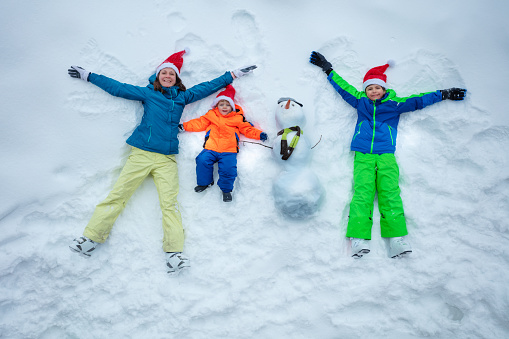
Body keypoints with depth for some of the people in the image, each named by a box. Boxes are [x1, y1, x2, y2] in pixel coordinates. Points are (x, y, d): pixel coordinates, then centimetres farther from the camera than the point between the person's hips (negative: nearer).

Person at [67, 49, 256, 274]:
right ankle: (91, 238, 1)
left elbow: (208, 87, 24)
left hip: (167, 159, 1)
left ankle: (174, 253, -15)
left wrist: (233, 75, 29)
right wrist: (88, 76, 24)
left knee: (169, 202, -11)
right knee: (117, 194, -7)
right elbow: (117, 87, 19)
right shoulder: (147, 93, 14)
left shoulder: (183, 96, 18)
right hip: (141, 154, 0)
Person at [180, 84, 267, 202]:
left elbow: (248, 129, 13)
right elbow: (199, 123, 17)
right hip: (211, 148, 2)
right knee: (203, 160, -21)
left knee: (228, 168, -19)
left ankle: (226, 189, 9)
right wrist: (184, 126, 10)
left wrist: (259, 134, -1)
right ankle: (204, 182, 6)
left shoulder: (238, 118, 11)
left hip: (229, 150, -1)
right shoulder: (211, 115, 15)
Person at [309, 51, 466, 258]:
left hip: (386, 155, 0)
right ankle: (359, 238, -27)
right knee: (362, 192, -17)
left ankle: (397, 238, -22)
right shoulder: (360, 101, 20)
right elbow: (342, 86, 30)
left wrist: (444, 94, 24)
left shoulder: (395, 103, 17)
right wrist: (327, 69, 38)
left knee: (390, 192, -16)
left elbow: (418, 100, 23)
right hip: (363, 155, 0)